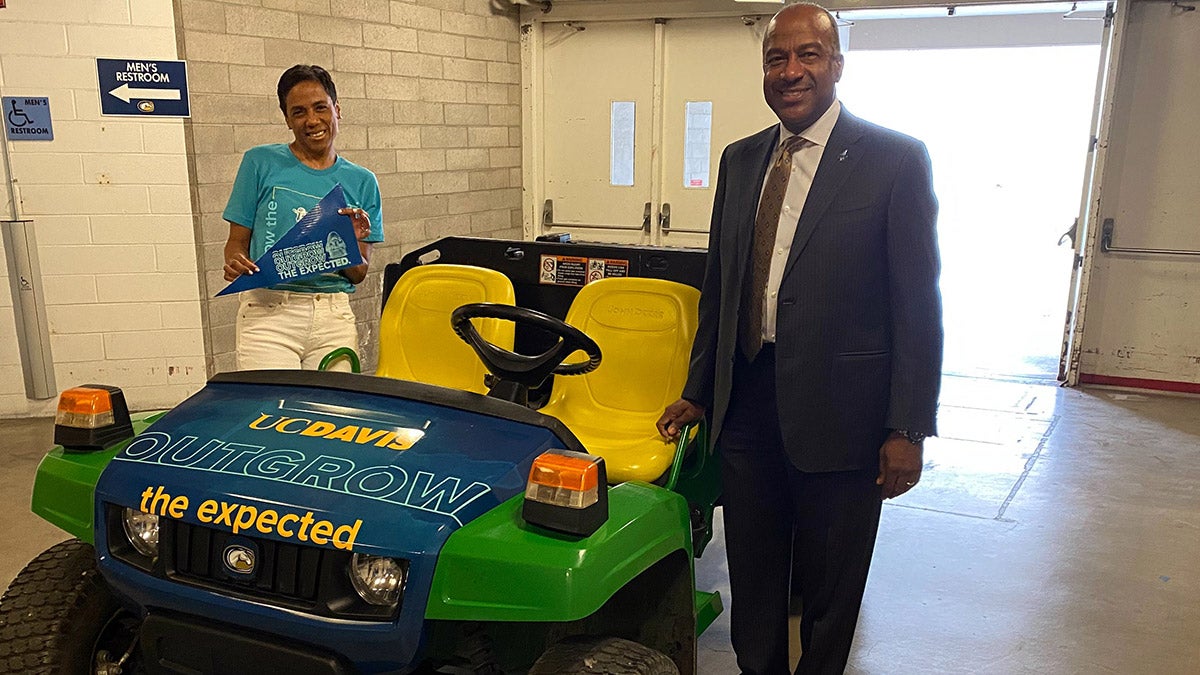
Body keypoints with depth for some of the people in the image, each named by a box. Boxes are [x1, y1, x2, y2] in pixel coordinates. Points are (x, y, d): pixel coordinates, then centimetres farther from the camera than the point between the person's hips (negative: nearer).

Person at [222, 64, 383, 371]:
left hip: (334, 315, 2)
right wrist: (236, 264, -14)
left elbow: (358, 275, 11)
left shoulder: (362, 182, 11)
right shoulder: (260, 163, 7)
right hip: (268, 312, -2)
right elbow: (237, 241, 8)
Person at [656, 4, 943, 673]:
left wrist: (909, 429, -12)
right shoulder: (741, 160, 9)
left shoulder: (896, 159, -7)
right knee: (753, 579, 18)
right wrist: (699, 392, 14)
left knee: (829, 592, 14)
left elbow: (918, 303, -9)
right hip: (747, 401, 5)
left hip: (838, 411, -4)